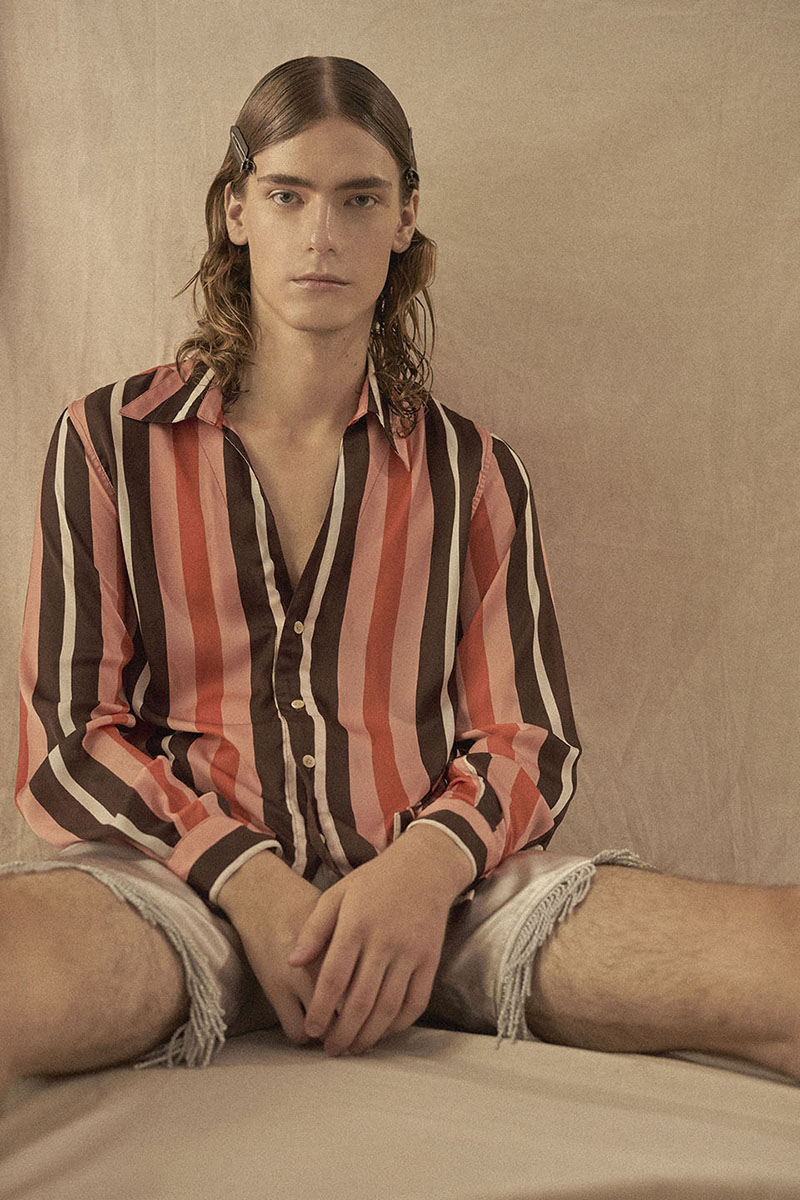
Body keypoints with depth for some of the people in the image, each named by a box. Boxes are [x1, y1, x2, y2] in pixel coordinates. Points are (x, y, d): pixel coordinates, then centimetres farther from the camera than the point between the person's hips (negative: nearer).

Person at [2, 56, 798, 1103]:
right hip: (188, 883, -1)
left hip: (435, 893, 2)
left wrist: (427, 866, -13)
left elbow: (527, 740, 11)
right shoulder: (110, 443, 12)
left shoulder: (474, 472, 16)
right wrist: (248, 883, -12)